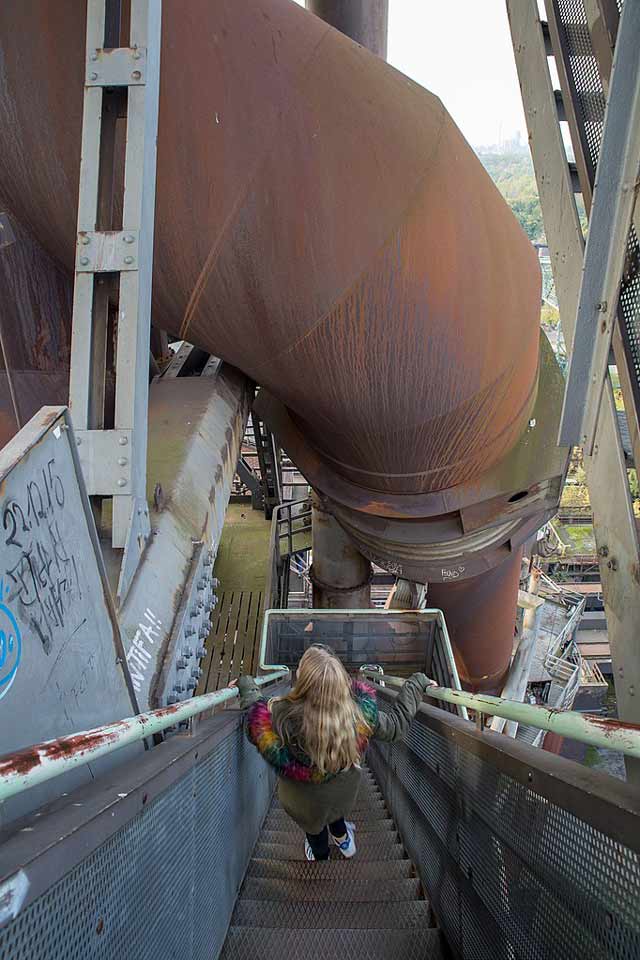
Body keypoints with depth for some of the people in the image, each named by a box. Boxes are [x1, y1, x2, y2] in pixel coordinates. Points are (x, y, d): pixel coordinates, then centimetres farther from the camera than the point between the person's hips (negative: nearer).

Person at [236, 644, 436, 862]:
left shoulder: (281, 715, -42)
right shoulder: (361, 714, -37)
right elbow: (397, 723, -18)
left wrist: (247, 687, -1)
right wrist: (416, 685, -5)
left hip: (303, 796, -1)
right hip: (343, 789, 1)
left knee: (314, 822, 33)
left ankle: (321, 855, 61)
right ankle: (343, 839, 63)